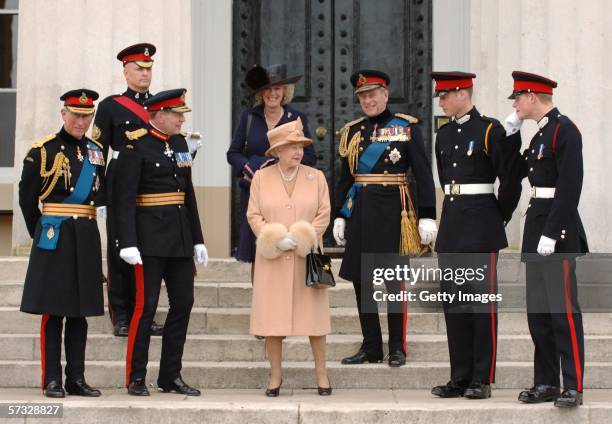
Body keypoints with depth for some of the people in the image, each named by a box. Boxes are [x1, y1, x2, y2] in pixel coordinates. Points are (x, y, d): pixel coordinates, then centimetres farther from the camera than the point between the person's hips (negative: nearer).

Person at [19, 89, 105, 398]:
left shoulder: (95, 151, 11)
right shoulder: (43, 149, -4)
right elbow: (26, 197, 3)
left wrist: (83, 224, 13)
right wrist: (40, 231, 8)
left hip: (86, 236, 5)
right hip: (54, 236, -5)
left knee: (80, 310, 7)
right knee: (52, 310, -3)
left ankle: (76, 378, 13)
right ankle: (52, 380, 2)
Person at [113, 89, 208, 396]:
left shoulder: (179, 143, 13)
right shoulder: (136, 146, -8)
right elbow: (125, 197, -13)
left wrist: (197, 240, 16)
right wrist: (127, 243, -20)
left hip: (180, 237, 7)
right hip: (150, 236, -7)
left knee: (183, 303, 7)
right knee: (146, 305, -5)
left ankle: (171, 376, 15)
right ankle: (136, 378, 5)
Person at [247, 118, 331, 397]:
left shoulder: (316, 177, 5)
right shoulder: (261, 177, 5)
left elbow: (324, 215, 1)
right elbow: (253, 215, 3)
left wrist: (302, 239, -12)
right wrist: (276, 239, -12)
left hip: (307, 258, 0)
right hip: (272, 259, 0)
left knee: (313, 316, 1)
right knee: (272, 319, 0)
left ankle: (321, 373, 11)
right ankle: (275, 375, 10)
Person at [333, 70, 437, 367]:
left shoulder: (407, 127, -1)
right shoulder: (353, 130, 11)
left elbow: (423, 174, -3)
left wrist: (427, 217, -8)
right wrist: (339, 216, 12)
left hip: (393, 210, -4)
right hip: (360, 211, 4)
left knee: (393, 280, -2)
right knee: (360, 279, 5)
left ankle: (397, 348, 7)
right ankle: (370, 346, 14)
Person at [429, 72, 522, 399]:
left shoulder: (490, 130, -8)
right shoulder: (444, 134, 13)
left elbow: (511, 178, -8)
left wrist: (500, 216, 0)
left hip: (481, 226, -7)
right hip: (451, 223, 7)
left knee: (482, 300, -3)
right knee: (453, 301, 7)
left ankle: (482, 380, 1)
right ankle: (460, 378, 13)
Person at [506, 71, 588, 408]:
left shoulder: (564, 129, -12)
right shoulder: (541, 132, 16)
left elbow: (570, 187, -19)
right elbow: (515, 173, 20)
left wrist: (551, 234, -22)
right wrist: (508, 135, 11)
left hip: (558, 229, -9)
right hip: (536, 225, 10)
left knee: (564, 308, -7)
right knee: (538, 308, 11)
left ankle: (573, 387, -2)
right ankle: (546, 383, 17)